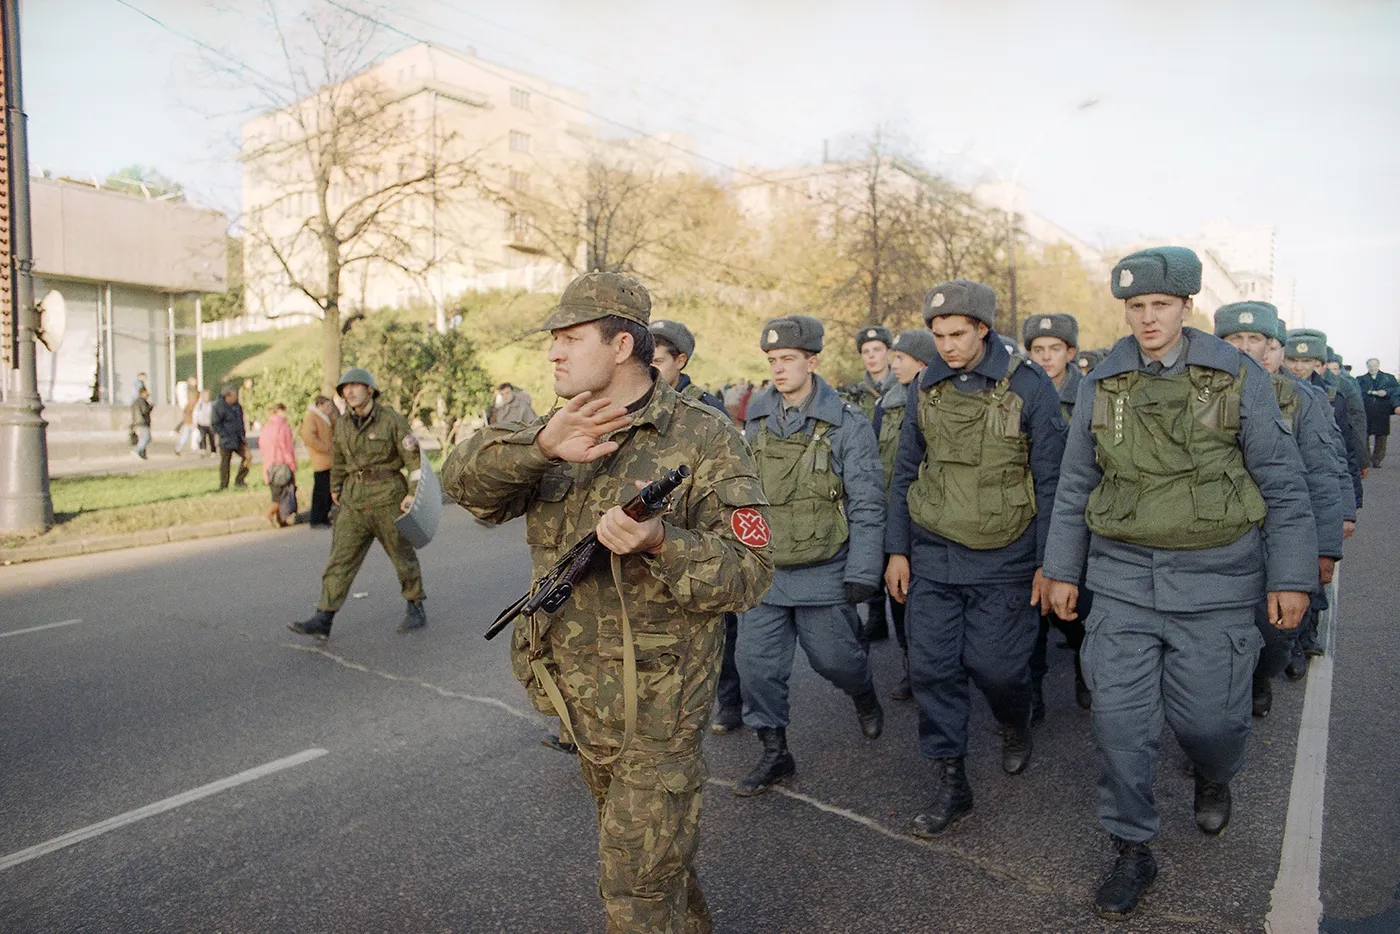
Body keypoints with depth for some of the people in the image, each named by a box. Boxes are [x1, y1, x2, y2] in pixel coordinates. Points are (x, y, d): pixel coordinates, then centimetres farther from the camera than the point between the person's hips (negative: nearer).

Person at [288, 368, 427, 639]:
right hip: (355, 500, 5)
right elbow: (338, 459, 21)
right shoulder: (344, 424, 6)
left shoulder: (392, 420, -9)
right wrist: (336, 489, 31)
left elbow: (415, 457, -10)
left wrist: (414, 493, -19)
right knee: (341, 558, -1)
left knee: (403, 555, 8)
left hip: (388, 498, -4)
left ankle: (416, 610, 24)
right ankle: (322, 621, -2)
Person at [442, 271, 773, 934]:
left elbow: (748, 574, -17)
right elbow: (463, 478, -11)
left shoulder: (702, 441, -14)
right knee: (630, 847, 26)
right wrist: (539, 446, -29)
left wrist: (661, 544, -35)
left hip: (656, 706, -6)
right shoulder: (558, 433, 3)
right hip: (578, 700, 7)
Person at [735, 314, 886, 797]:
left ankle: (865, 696, 44)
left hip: (823, 572, -4)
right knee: (756, 661, 4)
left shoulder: (846, 423, -7)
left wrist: (862, 571, -11)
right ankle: (774, 752, 22)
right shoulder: (755, 419, 6)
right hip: (762, 570, 4)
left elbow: (867, 504, -7)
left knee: (834, 657, 9)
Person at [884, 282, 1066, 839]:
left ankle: (1016, 730, 37)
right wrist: (897, 550, 7)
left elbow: (1050, 480, -3)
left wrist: (1048, 562, -5)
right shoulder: (926, 390, 5)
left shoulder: (1030, 387, -6)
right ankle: (950, 786, 15)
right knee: (931, 667, 0)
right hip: (931, 557, 4)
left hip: (1003, 561, -3)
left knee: (994, 664, 1)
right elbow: (906, 473, 10)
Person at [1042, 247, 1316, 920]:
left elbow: (1282, 484, 1)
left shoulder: (1239, 378, -2)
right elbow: (1074, 485, 9)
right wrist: (1062, 569, 9)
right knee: (1120, 720, 0)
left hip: (1217, 585, -1)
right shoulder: (1100, 385, 3)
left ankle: (1213, 778, 45)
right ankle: (1133, 851, 20)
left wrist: (1290, 577, -2)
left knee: (1208, 716, 8)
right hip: (1122, 582, 2)